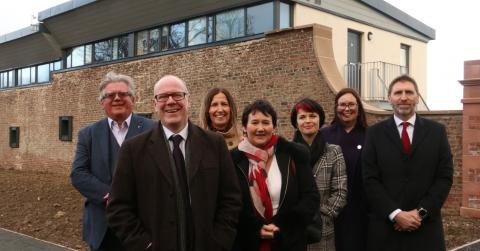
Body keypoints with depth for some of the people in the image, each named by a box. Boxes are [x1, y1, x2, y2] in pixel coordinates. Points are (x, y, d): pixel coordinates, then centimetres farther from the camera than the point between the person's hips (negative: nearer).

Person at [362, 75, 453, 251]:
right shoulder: (375, 133, 1)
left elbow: (445, 176, 0)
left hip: (426, 225, 1)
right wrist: (395, 213, -13)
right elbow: (370, 179, -4)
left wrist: (421, 212, -10)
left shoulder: (437, 131, 4)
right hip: (385, 225, -1)